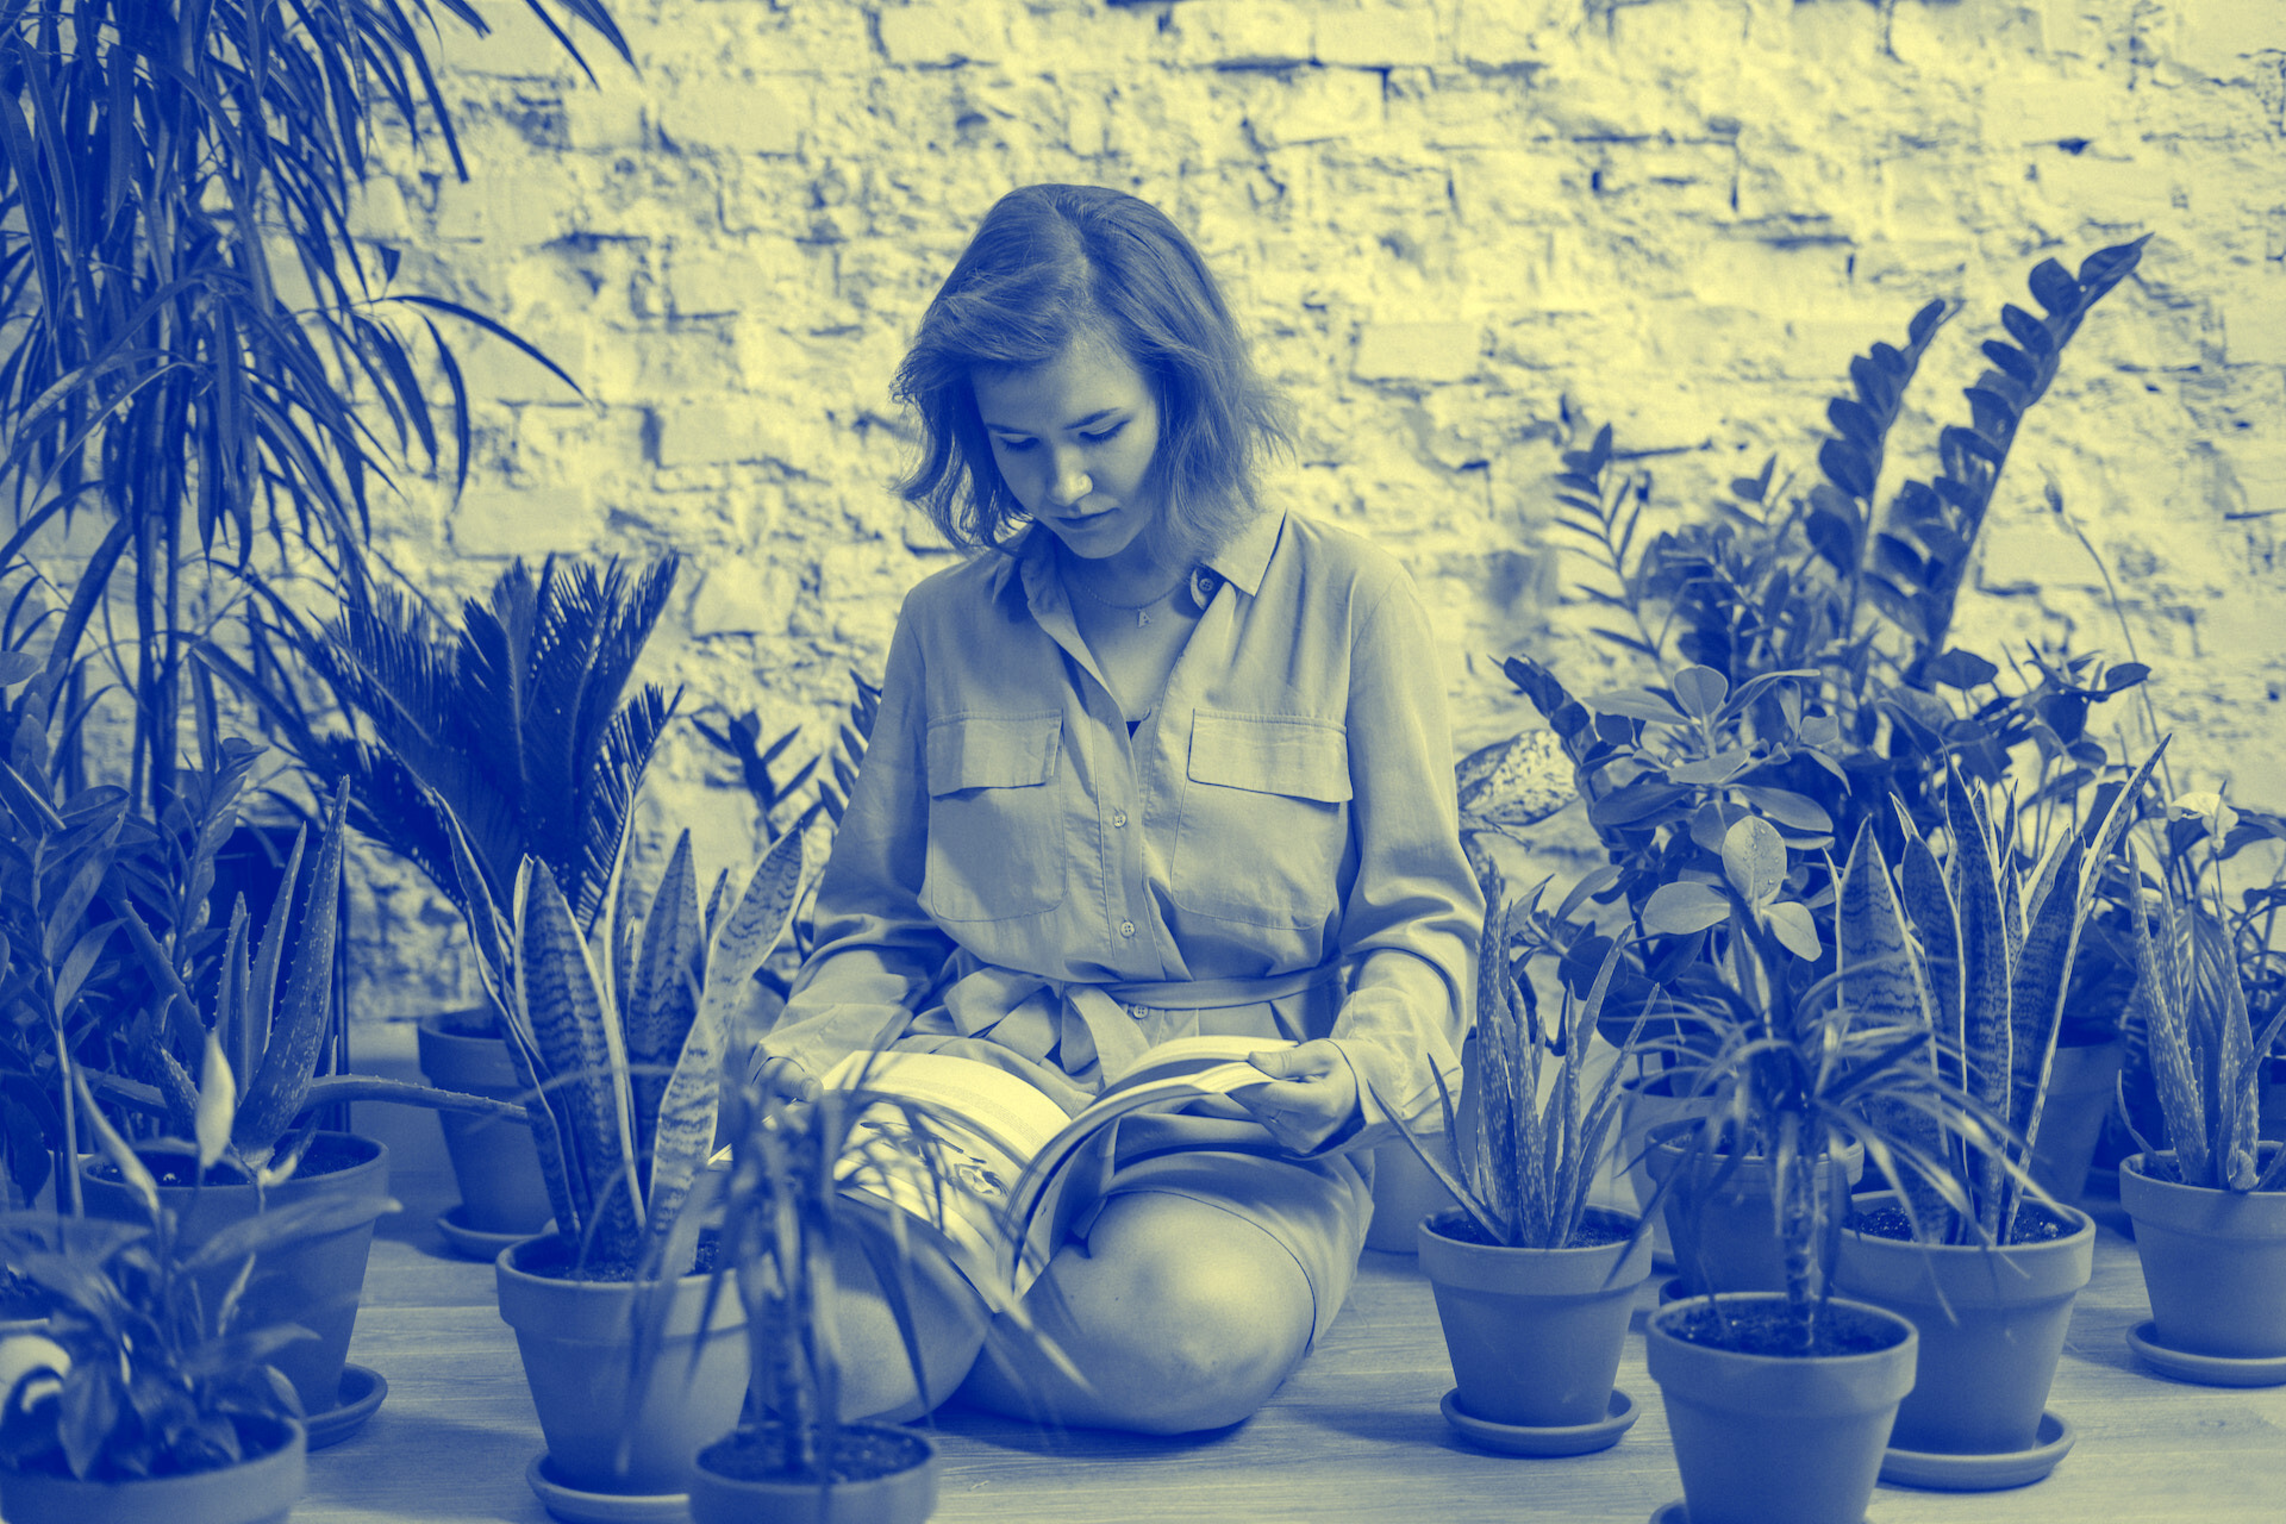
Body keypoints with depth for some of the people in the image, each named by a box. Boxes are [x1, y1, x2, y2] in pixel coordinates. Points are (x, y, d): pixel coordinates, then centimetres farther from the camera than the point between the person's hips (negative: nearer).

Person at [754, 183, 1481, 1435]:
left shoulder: (1346, 601, 5)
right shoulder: (945, 625, 13)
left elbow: (1420, 919, 6)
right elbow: (874, 921, 20)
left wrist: (1360, 1069, -16)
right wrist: (809, 1054, -3)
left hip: (1233, 1131, 0)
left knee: (1196, 1326, -36)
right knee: (818, 1321, -34)